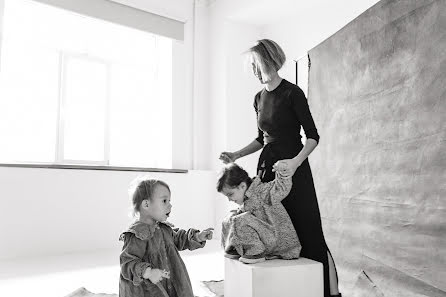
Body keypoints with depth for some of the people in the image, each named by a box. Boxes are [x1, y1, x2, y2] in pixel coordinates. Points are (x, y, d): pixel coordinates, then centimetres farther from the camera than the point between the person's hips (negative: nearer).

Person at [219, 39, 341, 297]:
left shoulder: (292, 93, -8)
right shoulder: (259, 98, 13)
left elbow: (313, 136, -11)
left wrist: (295, 162, -27)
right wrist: (237, 155, 11)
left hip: (294, 168, -6)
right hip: (267, 167, 7)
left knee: (308, 232, -6)